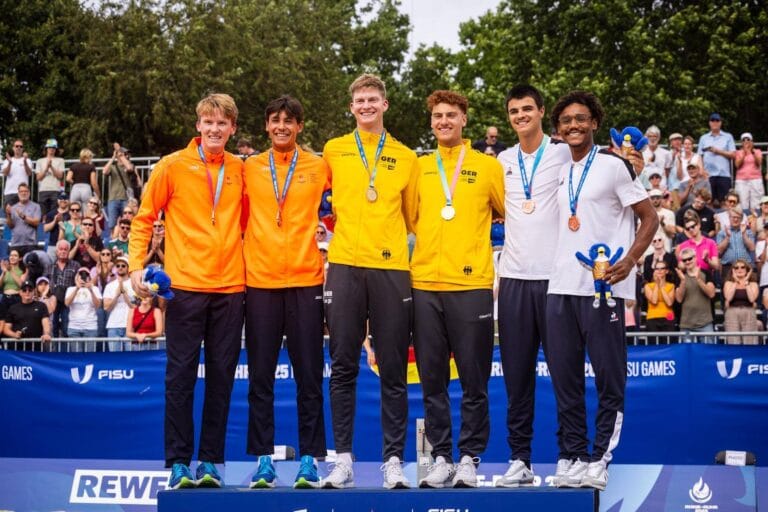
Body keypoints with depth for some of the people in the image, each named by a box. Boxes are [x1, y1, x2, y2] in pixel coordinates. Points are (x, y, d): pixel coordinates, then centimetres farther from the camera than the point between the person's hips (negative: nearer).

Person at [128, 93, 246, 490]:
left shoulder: (240, 170, 8)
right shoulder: (173, 166, 0)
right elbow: (144, 219, 3)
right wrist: (137, 266, -8)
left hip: (231, 286, 3)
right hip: (186, 286, -3)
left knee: (221, 377, 5)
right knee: (181, 375, -1)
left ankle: (211, 462, 11)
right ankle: (179, 463, 5)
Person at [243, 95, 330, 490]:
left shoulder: (319, 168, 4)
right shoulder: (249, 169, 8)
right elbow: (241, 219, 15)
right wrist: (249, 251, 5)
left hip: (306, 281, -1)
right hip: (260, 282, 1)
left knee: (309, 375, 1)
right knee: (260, 376, 3)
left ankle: (309, 459, 7)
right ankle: (263, 460, 8)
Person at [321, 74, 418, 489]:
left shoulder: (406, 157, 10)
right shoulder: (334, 150, 10)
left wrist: (414, 251, 3)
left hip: (391, 268, 0)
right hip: (344, 267, 0)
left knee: (394, 370, 1)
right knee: (343, 367, 1)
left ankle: (393, 460, 5)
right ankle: (343, 459, 6)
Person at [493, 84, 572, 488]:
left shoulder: (563, 154, 2)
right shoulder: (503, 162, 15)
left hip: (555, 275, -4)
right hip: (513, 276, 4)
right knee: (516, 374, 5)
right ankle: (520, 459, 9)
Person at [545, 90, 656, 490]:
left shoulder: (614, 165, -2)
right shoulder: (559, 171, 15)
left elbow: (649, 218, -2)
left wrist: (629, 260, -15)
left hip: (602, 288, -6)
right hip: (560, 288, 6)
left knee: (610, 381, -2)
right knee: (565, 379, 7)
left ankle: (599, 461, 3)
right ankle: (576, 458, 13)